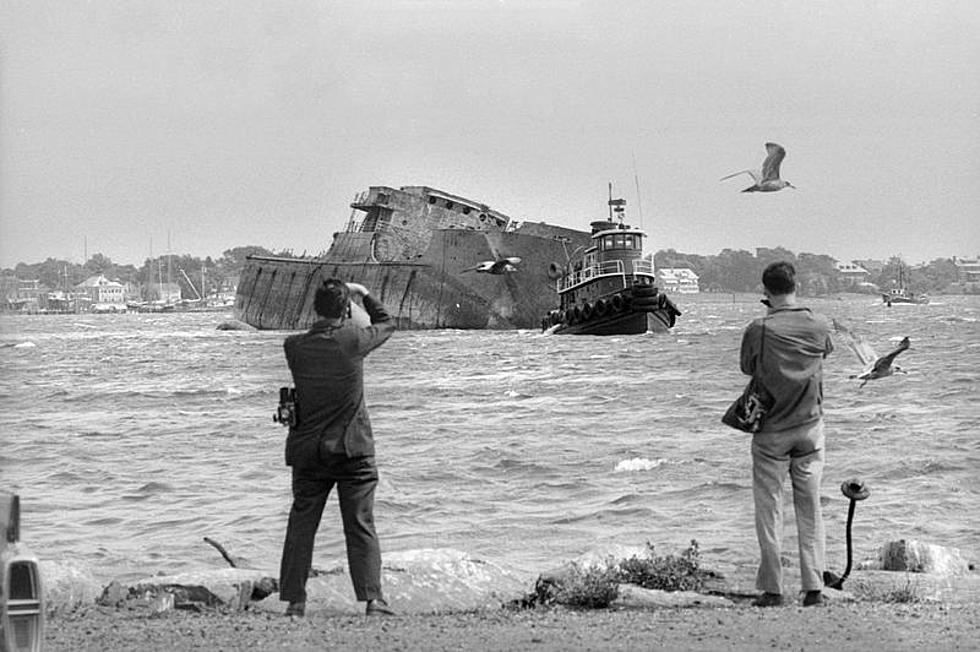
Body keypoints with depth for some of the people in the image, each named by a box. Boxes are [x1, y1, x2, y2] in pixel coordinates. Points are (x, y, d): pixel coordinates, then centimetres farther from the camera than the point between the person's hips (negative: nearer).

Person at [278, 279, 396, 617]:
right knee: (361, 526, 0)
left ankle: (295, 600, 7)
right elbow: (386, 324, 9)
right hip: (353, 450, -2)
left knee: (301, 526, 9)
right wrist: (365, 294, 22)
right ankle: (373, 599, -7)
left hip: (307, 451, 2)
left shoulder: (295, 347, -5)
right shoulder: (353, 341, -10)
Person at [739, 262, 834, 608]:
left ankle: (772, 589, 4)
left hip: (771, 430, -2)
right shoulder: (819, 327, -6)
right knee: (810, 509, 9)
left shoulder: (759, 330, -15)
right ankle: (814, 587, 7)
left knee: (769, 509, 5)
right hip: (810, 427, 2)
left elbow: (747, 368, 1)